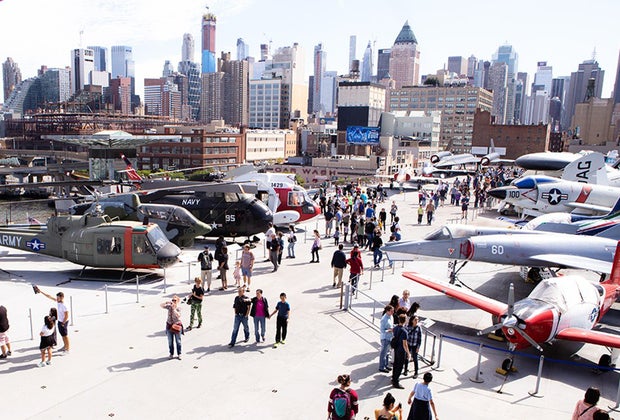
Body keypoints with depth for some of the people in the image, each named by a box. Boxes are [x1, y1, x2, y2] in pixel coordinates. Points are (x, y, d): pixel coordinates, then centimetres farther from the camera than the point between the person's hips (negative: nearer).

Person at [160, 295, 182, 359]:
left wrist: (174, 308, -32)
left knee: (178, 341, 8)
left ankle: (179, 354, 21)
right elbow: (161, 305, -7)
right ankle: (171, 354, 28)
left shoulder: (178, 308, -11)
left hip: (177, 326, -3)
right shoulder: (169, 306, -3)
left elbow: (178, 315, -27)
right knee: (170, 341, 13)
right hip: (169, 326, 3)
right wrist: (167, 302, -23)